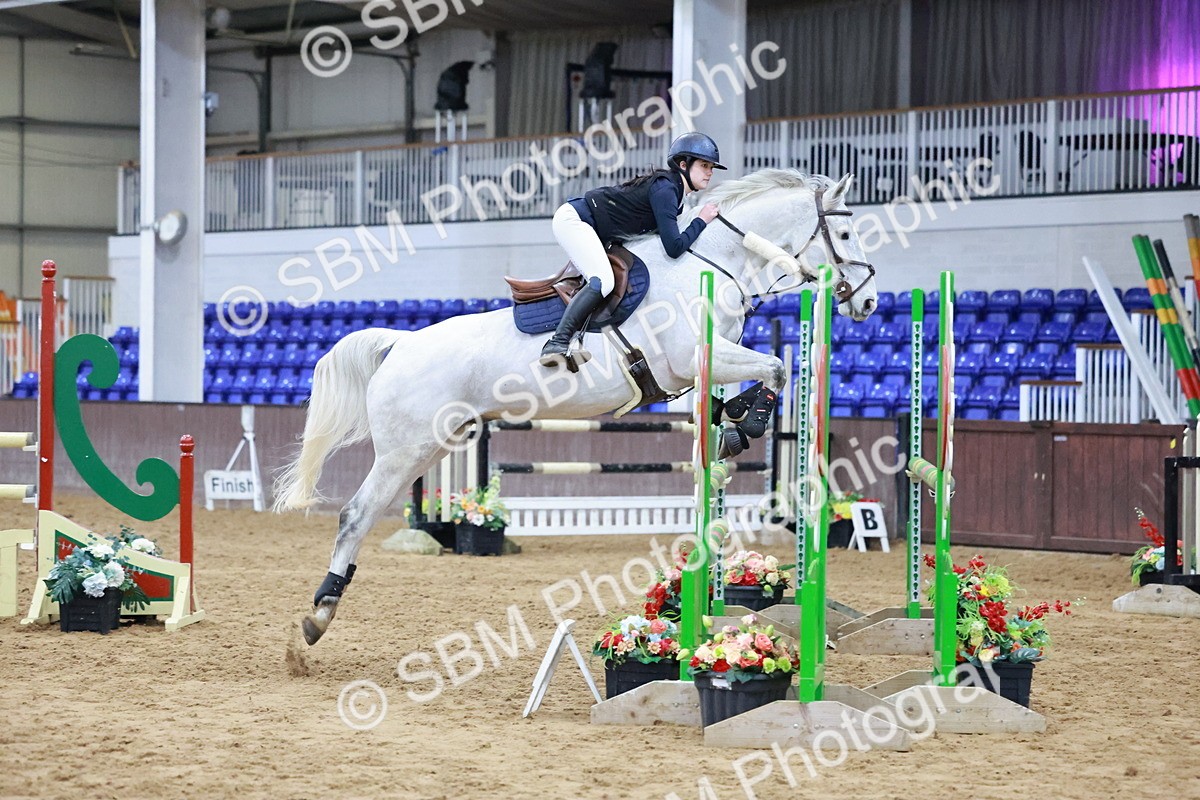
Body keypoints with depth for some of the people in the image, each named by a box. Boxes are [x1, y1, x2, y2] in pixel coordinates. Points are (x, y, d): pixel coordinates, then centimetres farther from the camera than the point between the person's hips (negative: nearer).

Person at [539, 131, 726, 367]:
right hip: (573, 218, -11)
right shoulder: (665, 190, -20)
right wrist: (702, 221, -13)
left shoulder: (670, 188, 9)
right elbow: (674, 247, -26)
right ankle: (556, 345, -28)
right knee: (603, 281, -25)